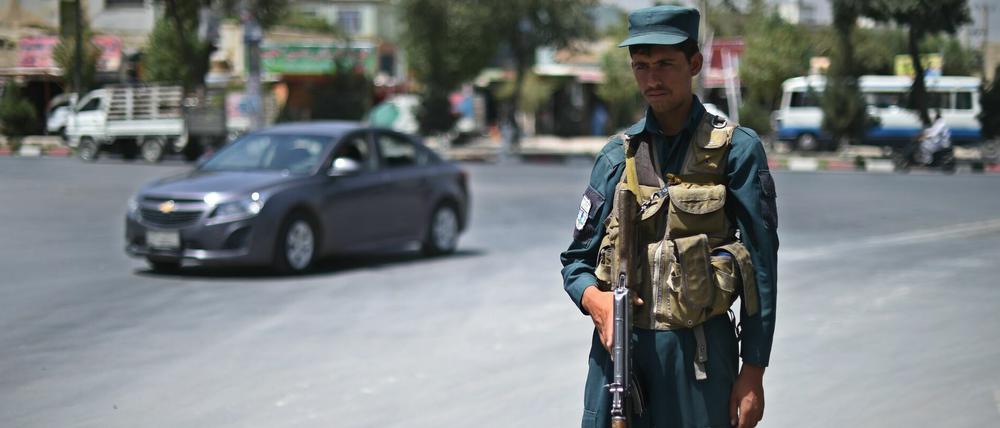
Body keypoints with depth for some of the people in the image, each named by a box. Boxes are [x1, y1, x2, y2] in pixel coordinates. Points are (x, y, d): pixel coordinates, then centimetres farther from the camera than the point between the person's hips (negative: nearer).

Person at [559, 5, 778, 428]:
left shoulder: (736, 150, -1)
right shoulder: (618, 154, 9)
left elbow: (761, 265, -2)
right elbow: (576, 261, 13)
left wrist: (753, 372, -6)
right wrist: (595, 300, -10)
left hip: (697, 349, -3)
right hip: (618, 345, 3)